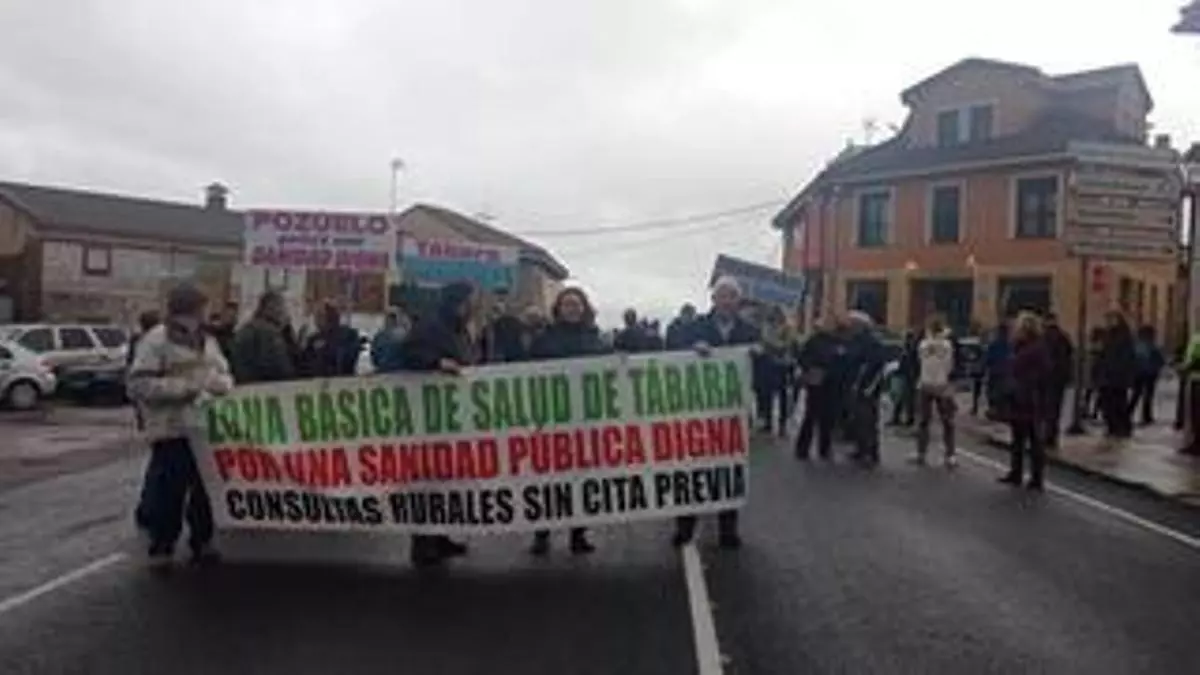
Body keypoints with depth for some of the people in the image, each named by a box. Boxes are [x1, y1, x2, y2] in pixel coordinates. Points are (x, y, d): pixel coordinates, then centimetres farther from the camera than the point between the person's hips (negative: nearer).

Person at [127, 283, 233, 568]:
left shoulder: (208, 341, 16)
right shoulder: (155, 341, -6)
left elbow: (225, 378, 23)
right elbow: (138, 385, -14)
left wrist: (220, 383, -2)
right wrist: (181, 387, -18)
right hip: (171, 430, -6)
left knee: (207, 489, 11)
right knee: (168, 493, -3)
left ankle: (202, 543, 23)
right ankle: (161, 547, 10)